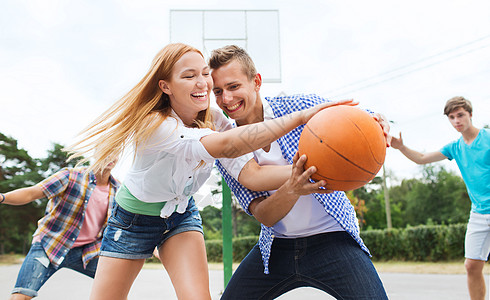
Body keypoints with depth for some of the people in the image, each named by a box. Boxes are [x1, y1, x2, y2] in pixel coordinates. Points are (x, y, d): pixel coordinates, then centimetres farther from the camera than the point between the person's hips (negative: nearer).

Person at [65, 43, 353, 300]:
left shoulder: (213, 119, -17)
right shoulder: (155, 124, -34)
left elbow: (250, 173, -28)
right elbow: (224, 146, -49)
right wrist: (301, 117, -53)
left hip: (181, 216, 3)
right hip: (134, 219, -3)